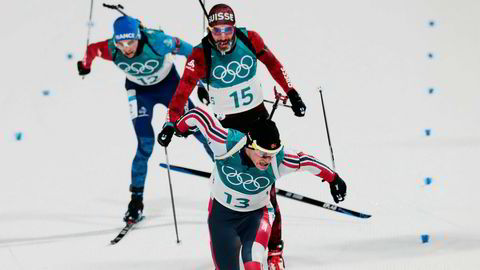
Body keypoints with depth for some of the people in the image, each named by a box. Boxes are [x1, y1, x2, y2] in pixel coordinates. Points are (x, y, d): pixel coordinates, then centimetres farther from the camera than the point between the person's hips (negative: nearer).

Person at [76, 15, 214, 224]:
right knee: (145, 144, -12)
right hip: (139, 90, 1)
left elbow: (190, 52, -21)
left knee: (197, 128, 3)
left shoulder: (156, 41, -37)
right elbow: (92, 49, -7)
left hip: (168, 83, 0)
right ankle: (136, 200, -2)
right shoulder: (111, 50, -30)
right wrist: (85, 65, 15)